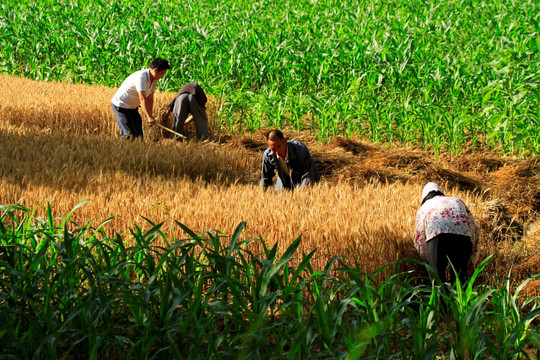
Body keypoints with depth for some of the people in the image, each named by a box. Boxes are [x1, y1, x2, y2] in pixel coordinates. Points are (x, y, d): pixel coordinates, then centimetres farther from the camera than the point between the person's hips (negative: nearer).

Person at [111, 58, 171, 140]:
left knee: (138, 132, 6)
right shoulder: (141, 77, -28)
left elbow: (150, 99, 3)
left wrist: (150, 116, -8)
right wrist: (149, 117, -39)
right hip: (120, 105, -9)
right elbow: (142, 99, -35)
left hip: (132, 107, 9)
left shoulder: (153, 80, 1)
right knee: (130, 134, -15)